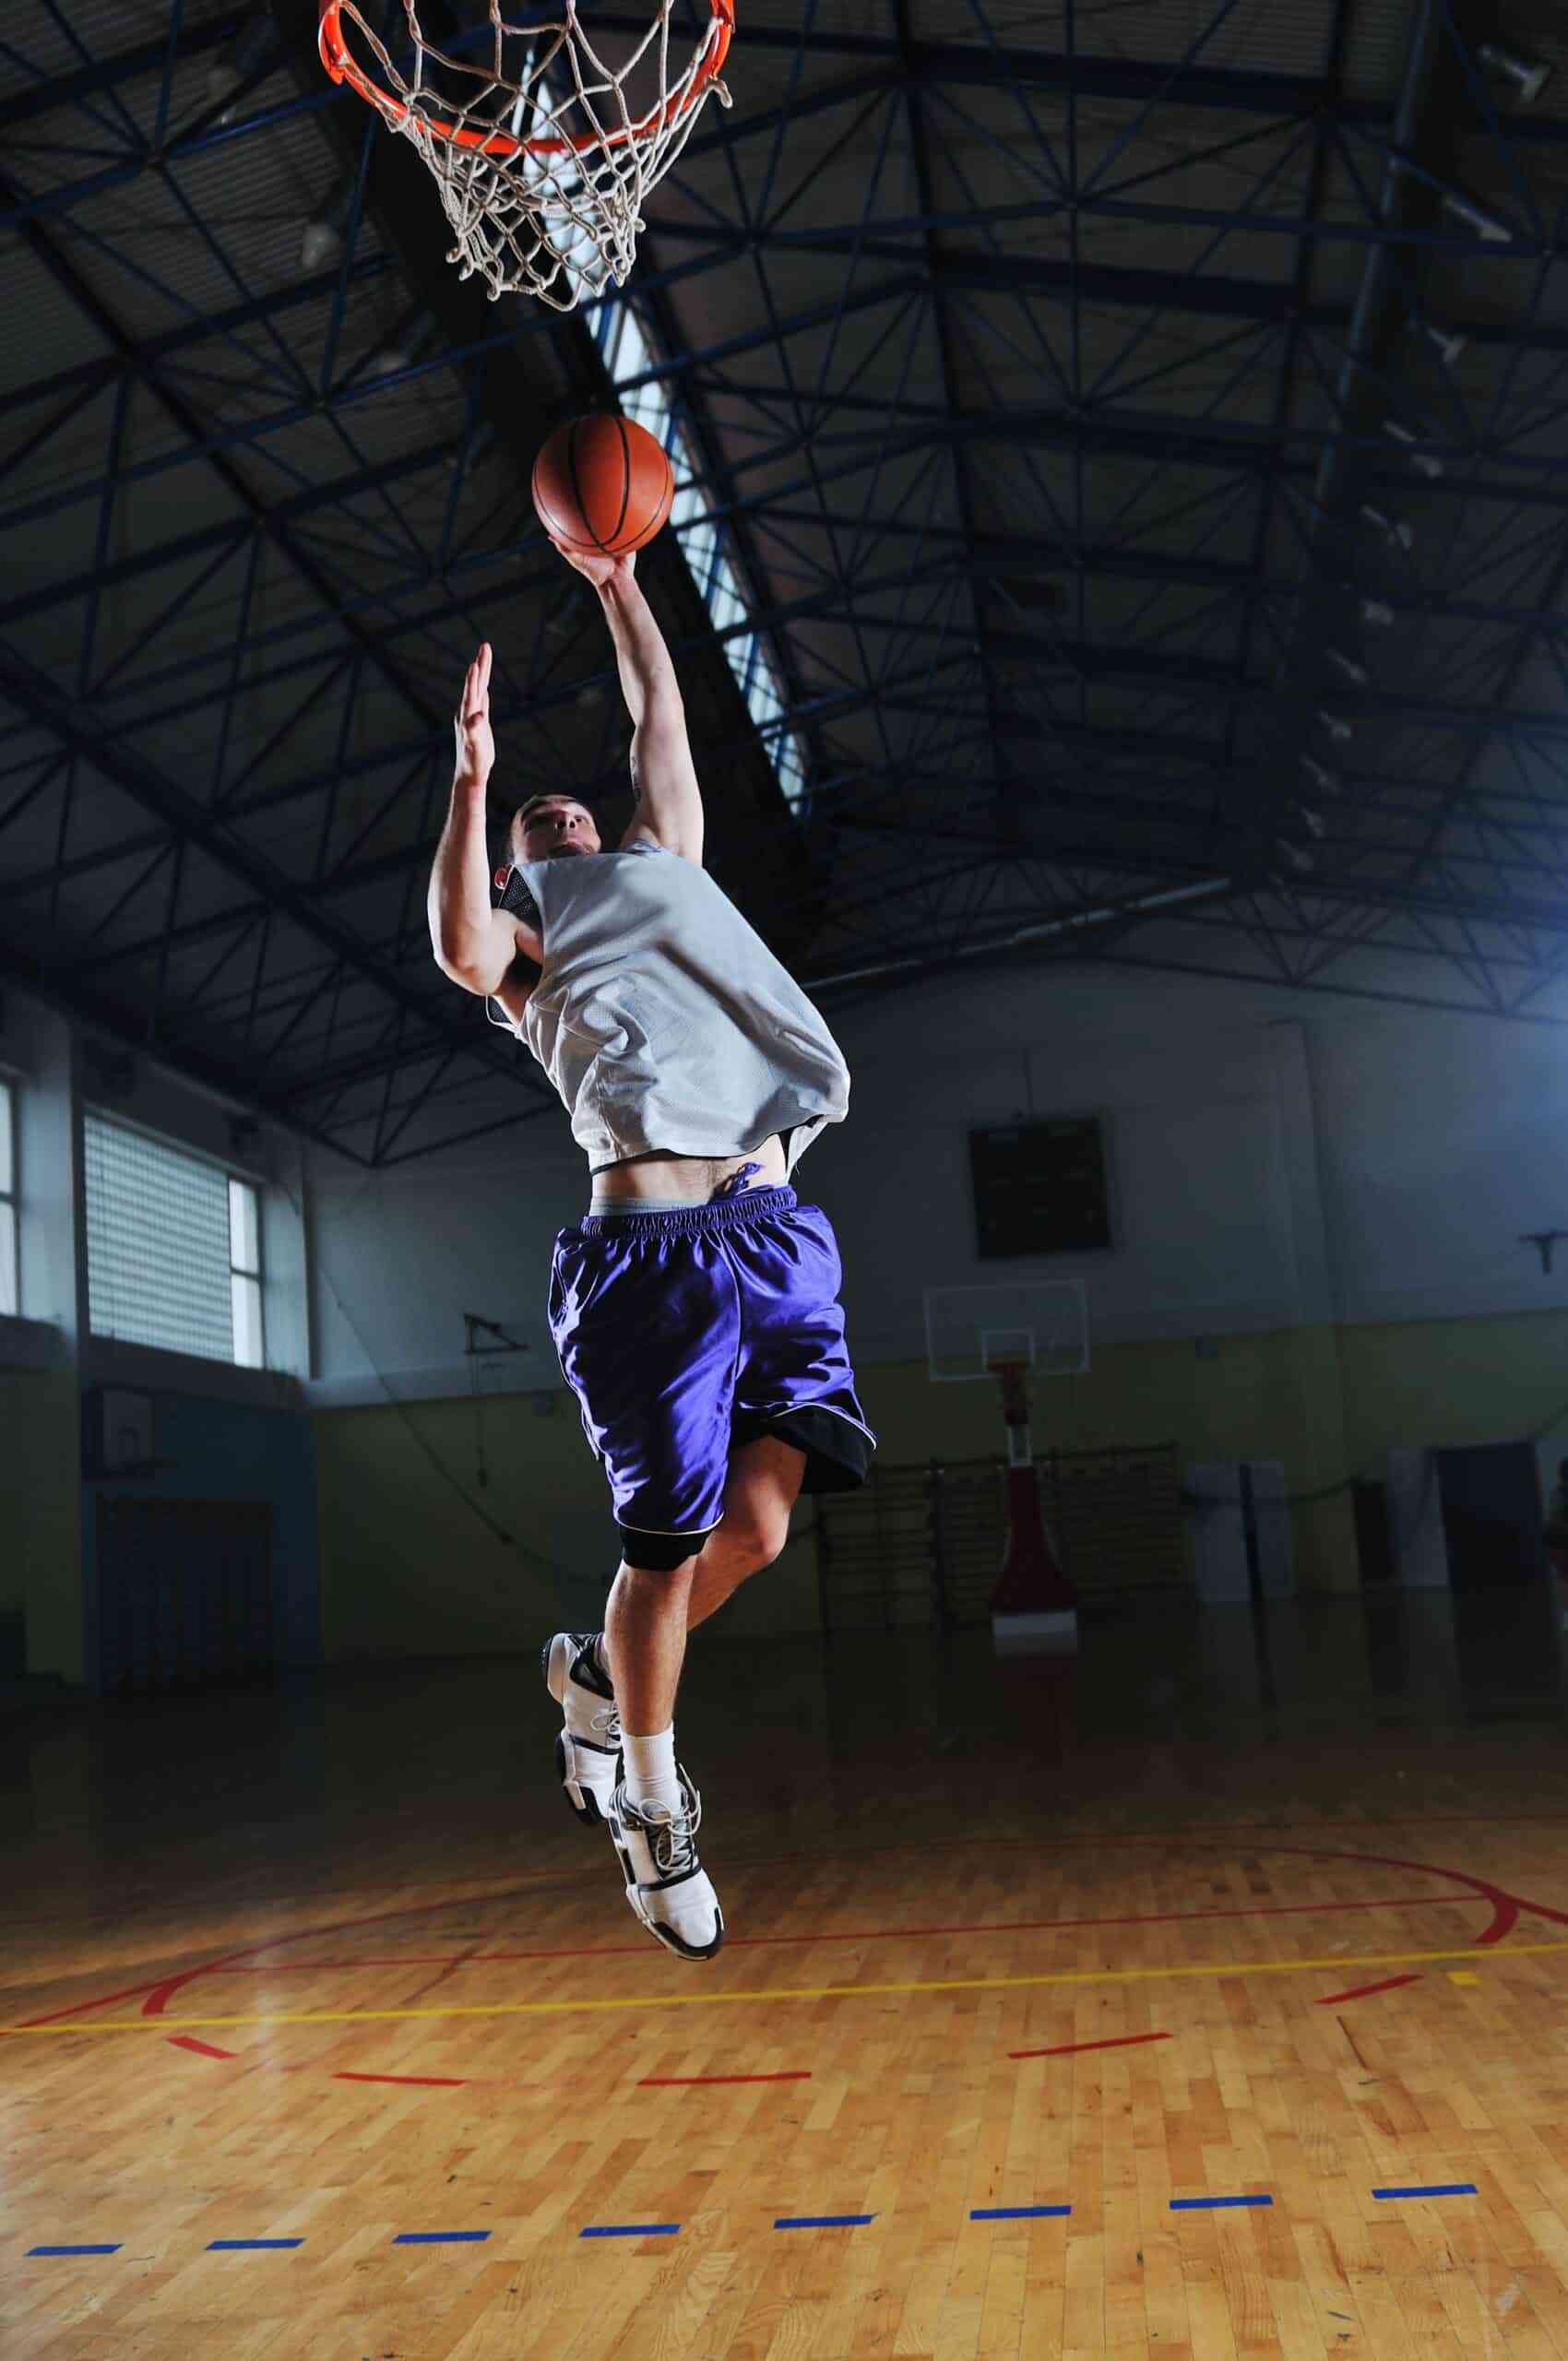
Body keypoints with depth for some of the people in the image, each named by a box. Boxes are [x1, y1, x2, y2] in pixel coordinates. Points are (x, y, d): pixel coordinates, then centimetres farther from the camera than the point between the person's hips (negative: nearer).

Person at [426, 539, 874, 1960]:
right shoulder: (520, 933, 16)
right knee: (670, 1546, -2)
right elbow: (461, 953, -9)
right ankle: (655, 1810, 19)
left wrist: (619, 583, 36)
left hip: (773, 1229, 4)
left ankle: (599, 1673, 22)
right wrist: (472, 777, -7)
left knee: (760, 1520, -7)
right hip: (647, 1247, -4)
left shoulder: (663, 865, 30)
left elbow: (661, 715, 33)